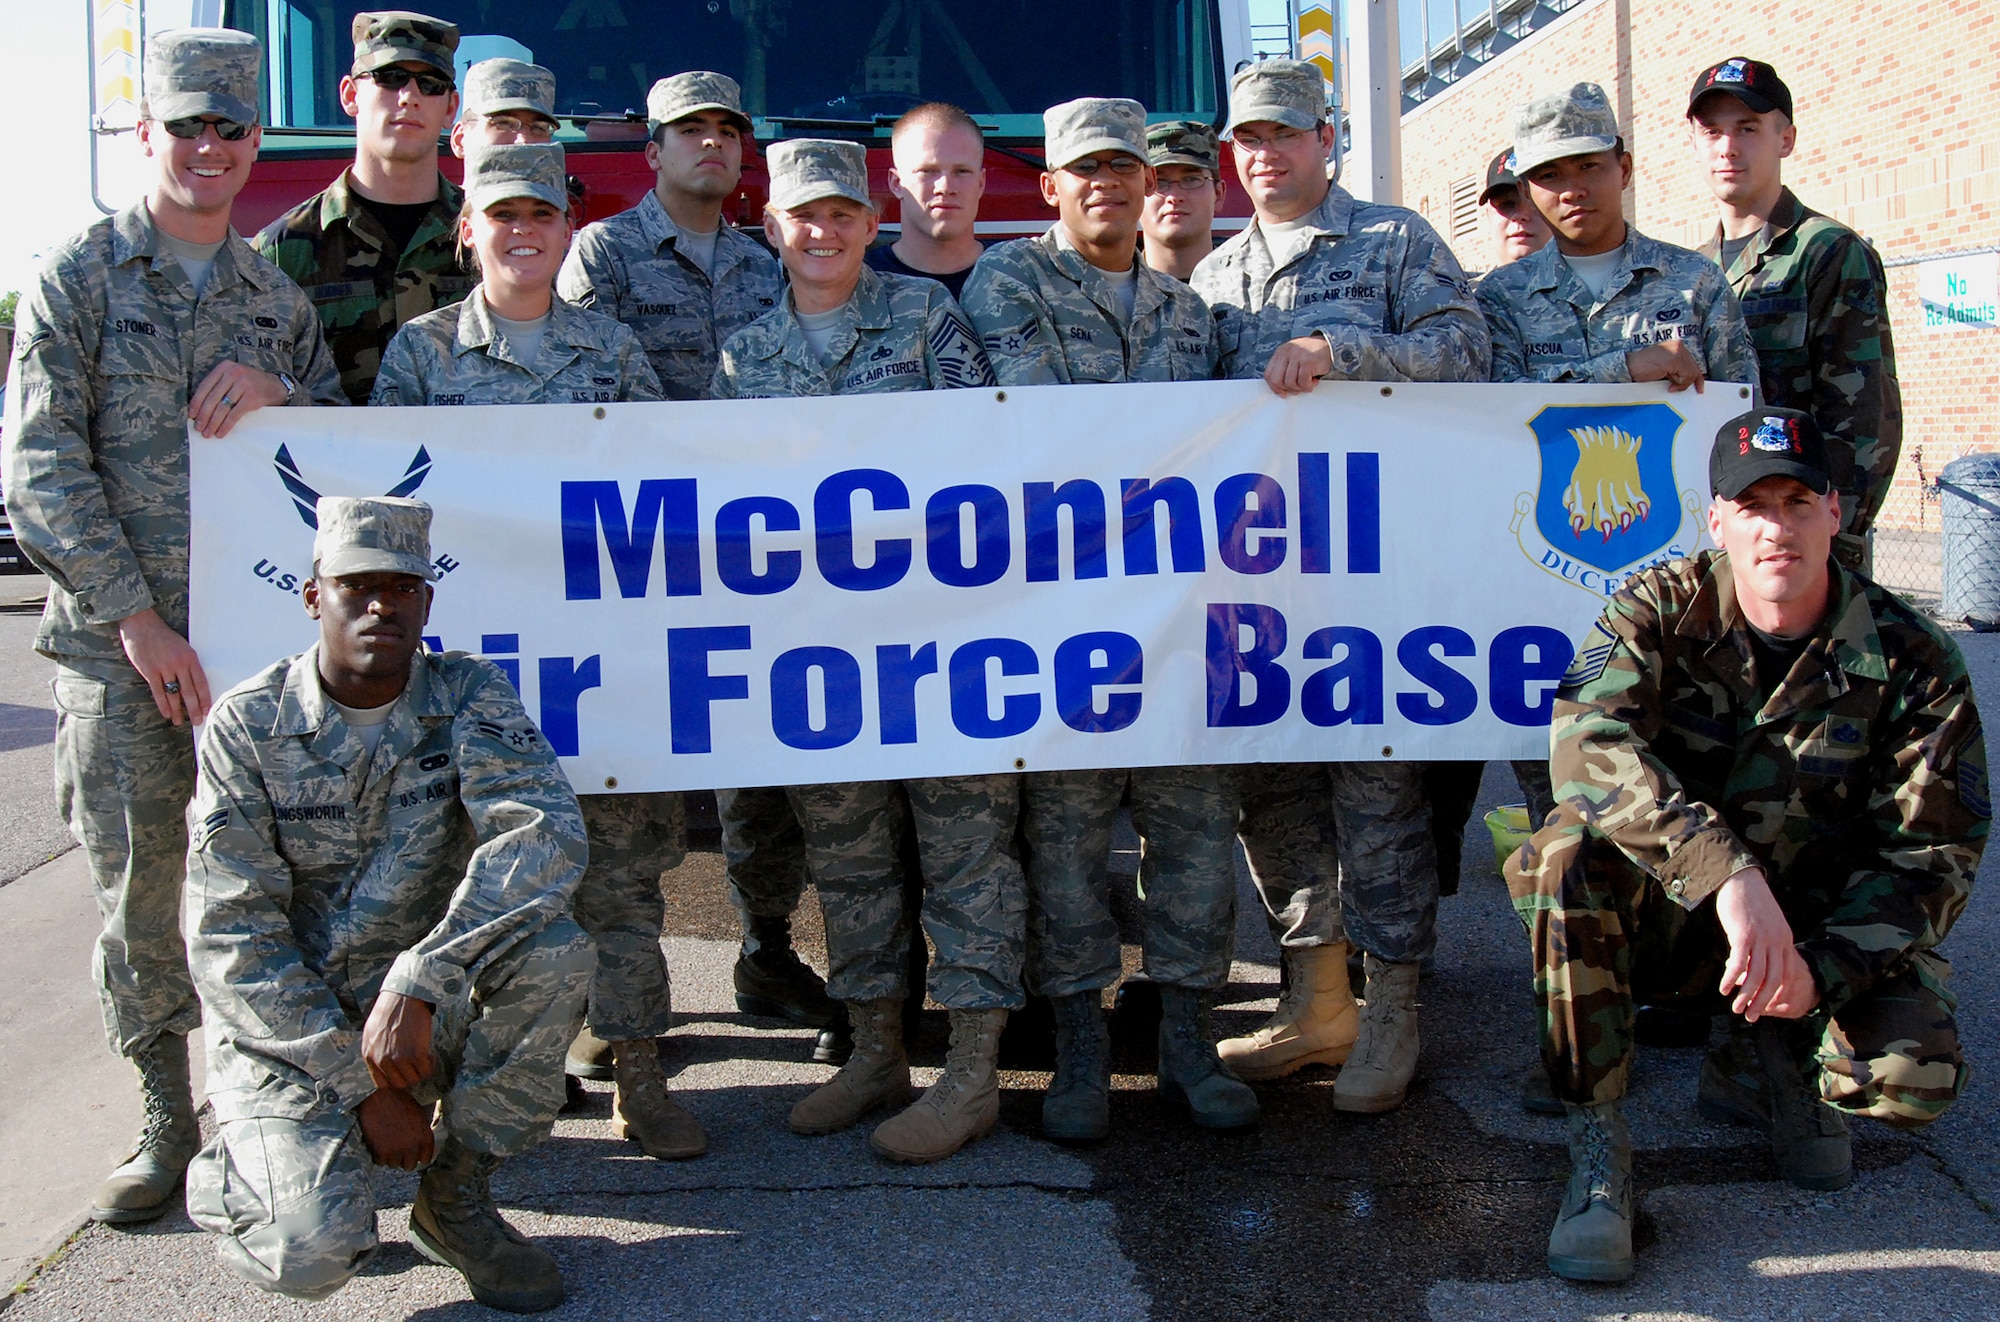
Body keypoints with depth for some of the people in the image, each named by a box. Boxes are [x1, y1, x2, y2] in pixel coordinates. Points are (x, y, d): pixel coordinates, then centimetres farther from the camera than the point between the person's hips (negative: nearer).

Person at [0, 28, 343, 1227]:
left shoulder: (276, 293, 13)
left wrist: (277, 393, -9)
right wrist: (138, 622, -13)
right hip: (120, 641, -2)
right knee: (136, 881, 1)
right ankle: (166, 1117, 13)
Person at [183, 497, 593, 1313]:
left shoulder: (469, 699, -6)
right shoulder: (248, 724, -9)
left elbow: (546, 833, -25)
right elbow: (229, 941, -11)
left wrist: (416, 984, -36)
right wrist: (360, 1085, -17)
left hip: (428, 1009, 2)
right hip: (281, 1027, -2)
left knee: (552, 949, -27)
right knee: (312, 1257, -25)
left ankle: (455, 1198, -6)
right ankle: (231, 1173, 14)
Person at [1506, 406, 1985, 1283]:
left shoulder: (1912, 660, -8)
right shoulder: (1660, 610, -11)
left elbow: (1933, 851, -9)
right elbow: (1586, 740, -30)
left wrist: (1821, 967, -27)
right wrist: (1725, 871, -44)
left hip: (1823, 927, 1)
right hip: (1665, 909, 0)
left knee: (1915, 1077, -27)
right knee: (1568, 855, -33)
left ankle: (1767, 1065, 10)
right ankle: (1596, 1141, -19)